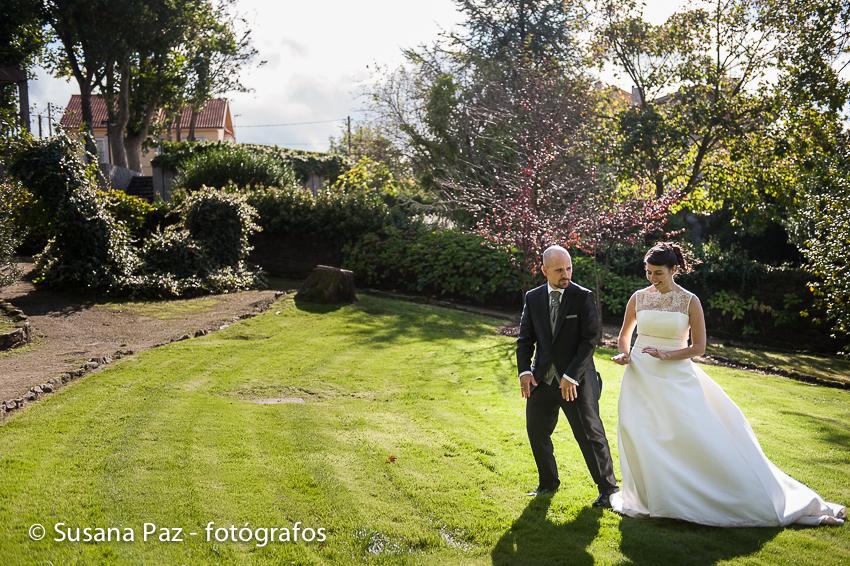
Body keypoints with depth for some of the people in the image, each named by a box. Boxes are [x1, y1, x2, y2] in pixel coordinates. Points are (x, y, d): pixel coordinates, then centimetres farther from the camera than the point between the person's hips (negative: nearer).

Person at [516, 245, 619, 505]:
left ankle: (607, 489, 18)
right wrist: (524, 371, -8)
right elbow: (525, 338, 6)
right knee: (536, 431, 12)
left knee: (590, 434, 2)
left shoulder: (583, 297, -8)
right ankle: (548, 482, 33)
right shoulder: (533, 298, 3)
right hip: (542, 378, 4)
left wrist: (571, 376, -18)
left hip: (576, 379, -4)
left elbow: (590, 339, -12)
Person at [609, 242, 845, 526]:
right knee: (639, 436, 1)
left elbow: (698, 346, -3)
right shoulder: (638, 298, 3)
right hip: (640, 377, 3)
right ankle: (649, 498, 21)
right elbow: (624, 335, 16)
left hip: (676, 379, -2)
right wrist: (624, 353, -5)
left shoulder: (689, 301, -5)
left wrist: (667, 355, -16)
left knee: (702, 441, -2)